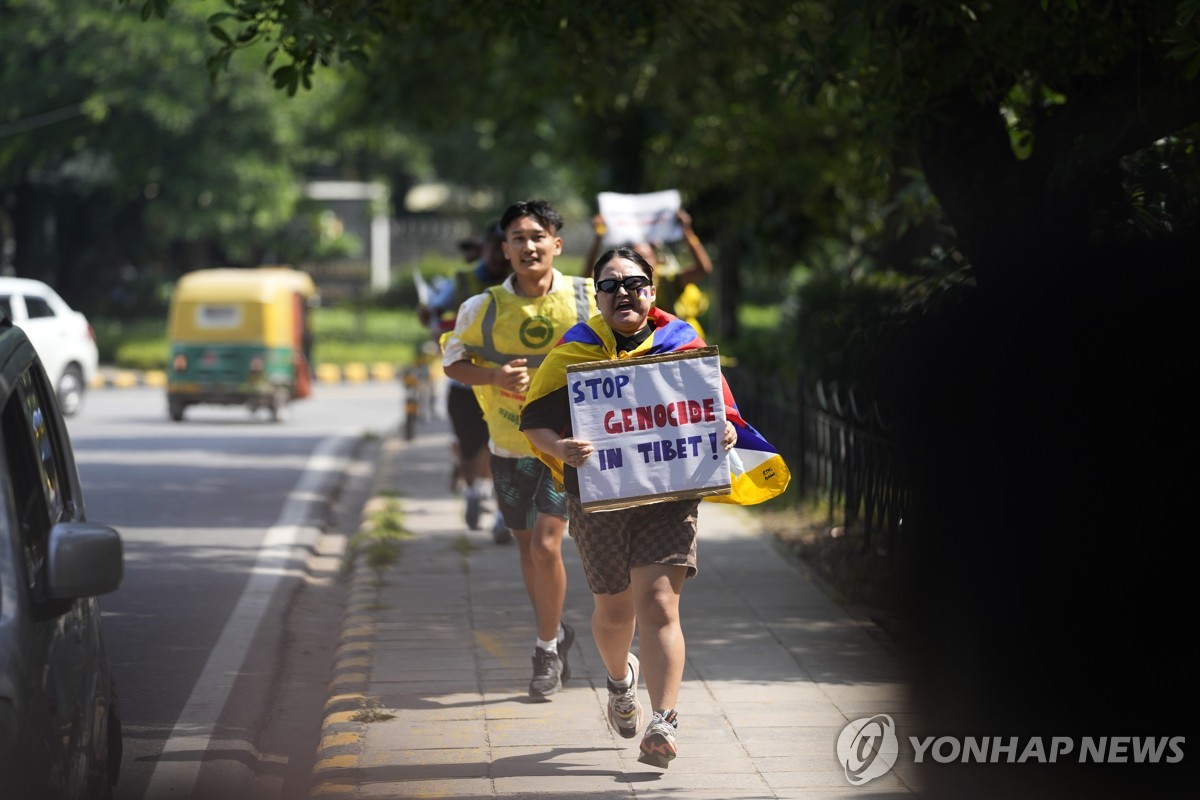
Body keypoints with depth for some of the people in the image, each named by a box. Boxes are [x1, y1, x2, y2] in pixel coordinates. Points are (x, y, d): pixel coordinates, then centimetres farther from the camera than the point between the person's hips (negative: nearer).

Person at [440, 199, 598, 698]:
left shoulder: (587, 300, -7)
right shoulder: (484, 308, -6)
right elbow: (452, 361, 4)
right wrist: (494, 376, -15)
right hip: (509, 446, 2)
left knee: (546, 544, -14)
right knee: (527, 547, 14)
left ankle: (547, 649, 5)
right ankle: (555, 635, 37)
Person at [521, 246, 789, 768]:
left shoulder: (684, 347, 2)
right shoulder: (573, 354, 2)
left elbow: (721, 410, 9)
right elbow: (535, 420, 1)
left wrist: (726, 432, -15)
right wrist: (561, 449, -21)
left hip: (668, 496, -1)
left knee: (658, 605, -15)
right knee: (614, 610, 15)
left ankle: (663, 722, -15)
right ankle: (620, 677, 49)